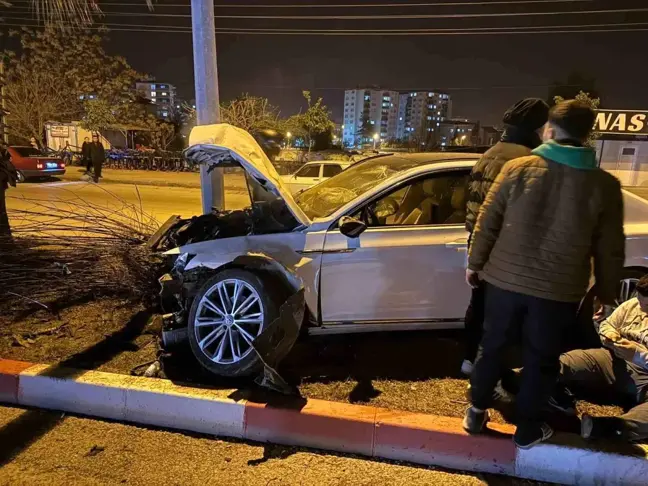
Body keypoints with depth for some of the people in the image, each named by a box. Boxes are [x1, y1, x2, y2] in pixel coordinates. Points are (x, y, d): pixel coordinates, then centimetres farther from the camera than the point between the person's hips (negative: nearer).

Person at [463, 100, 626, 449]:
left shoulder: (517, 168, -6)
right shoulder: (604, 185, -4)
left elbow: (487, 221, -2)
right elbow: (610, 249, 1)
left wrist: (475, 263, 10)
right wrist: (606, 293, 14)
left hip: (505, 279, 1)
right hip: (559, 291, 0)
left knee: (491, 347, 18)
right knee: (541, 360, 17)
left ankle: (476, 413, 32)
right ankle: (527, 430, 30)